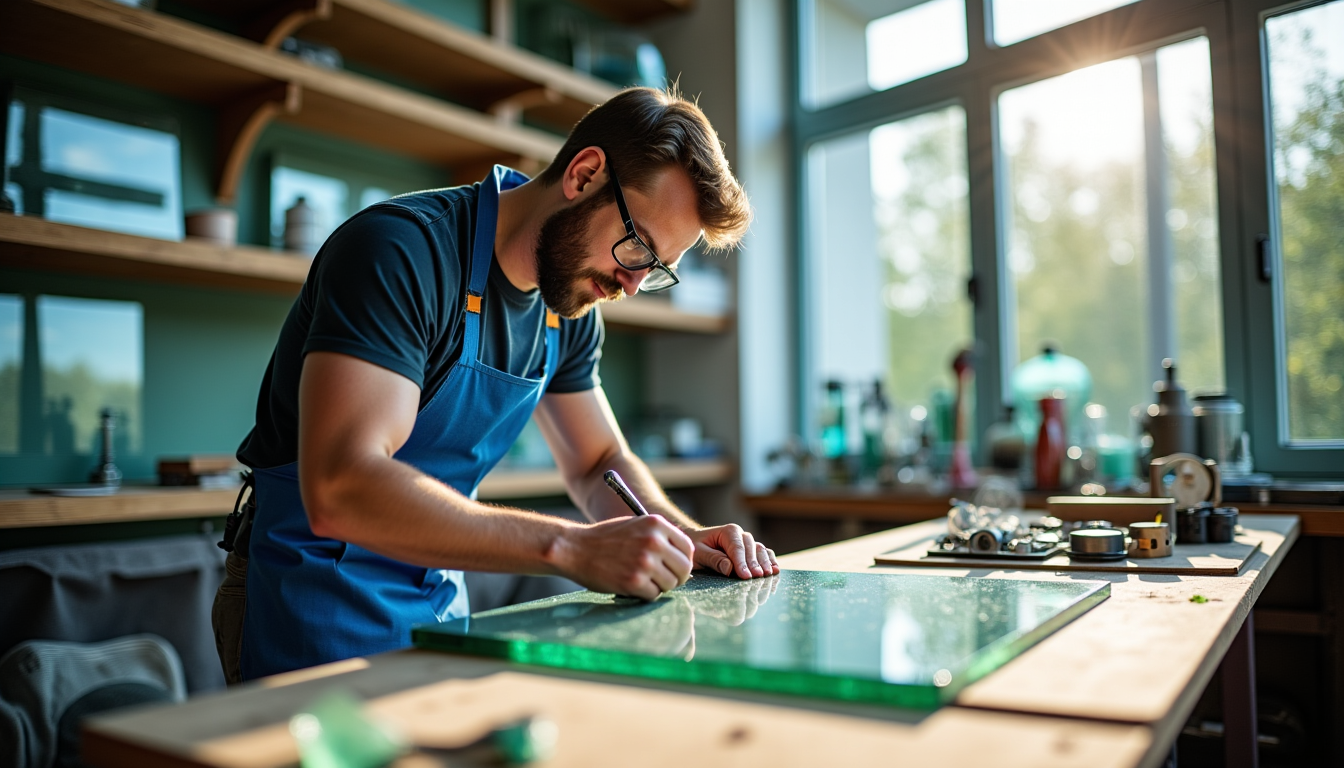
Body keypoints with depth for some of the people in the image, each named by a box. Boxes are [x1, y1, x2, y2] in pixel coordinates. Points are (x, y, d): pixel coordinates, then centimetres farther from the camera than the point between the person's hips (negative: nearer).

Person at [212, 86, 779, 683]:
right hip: (316, 612, -6)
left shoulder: (571, 310, 0)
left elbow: (599, 463, 12)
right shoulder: (402, 249, -24)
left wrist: (686, 538, -7)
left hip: (442, 609, 7)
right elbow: (340, 489, -35)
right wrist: (573, 547, -39)